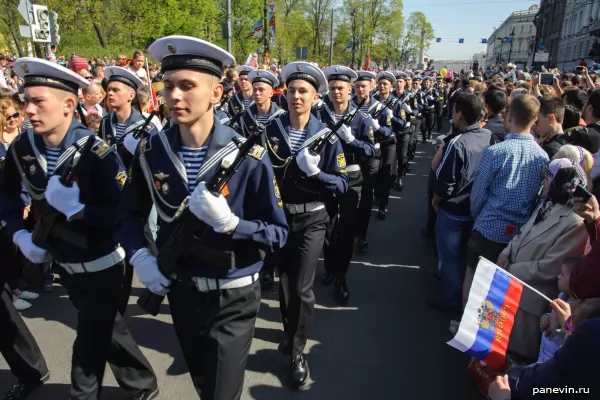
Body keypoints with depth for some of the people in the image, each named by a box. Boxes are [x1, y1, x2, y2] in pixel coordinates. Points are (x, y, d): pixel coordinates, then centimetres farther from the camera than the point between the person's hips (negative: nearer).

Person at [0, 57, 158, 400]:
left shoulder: (98, 153, -24)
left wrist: (76, 208, -35)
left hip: (100, 264, -6)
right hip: (62, 260, 7)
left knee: (90, 342, 6)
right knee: (106, 329, 22)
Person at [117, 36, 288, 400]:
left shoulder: (250, 157, -20)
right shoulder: (150, 151, -8)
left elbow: (279, 234, -16)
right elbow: (130, 214, 7)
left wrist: (229, 222, -32)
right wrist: (139, 255, -11)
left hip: (232, 300, -4)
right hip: (180, 292, 5)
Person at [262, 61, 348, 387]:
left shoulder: (326, 136, -8)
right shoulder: (271, 131, -4)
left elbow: (342, 184, -10)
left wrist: (315, 172, -26)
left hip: (311, 220, -2)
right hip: (278, 216, 2)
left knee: (302, 287, -3)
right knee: (284, 281, 17)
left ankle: (297, 351, 19)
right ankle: (290, 331, 44)